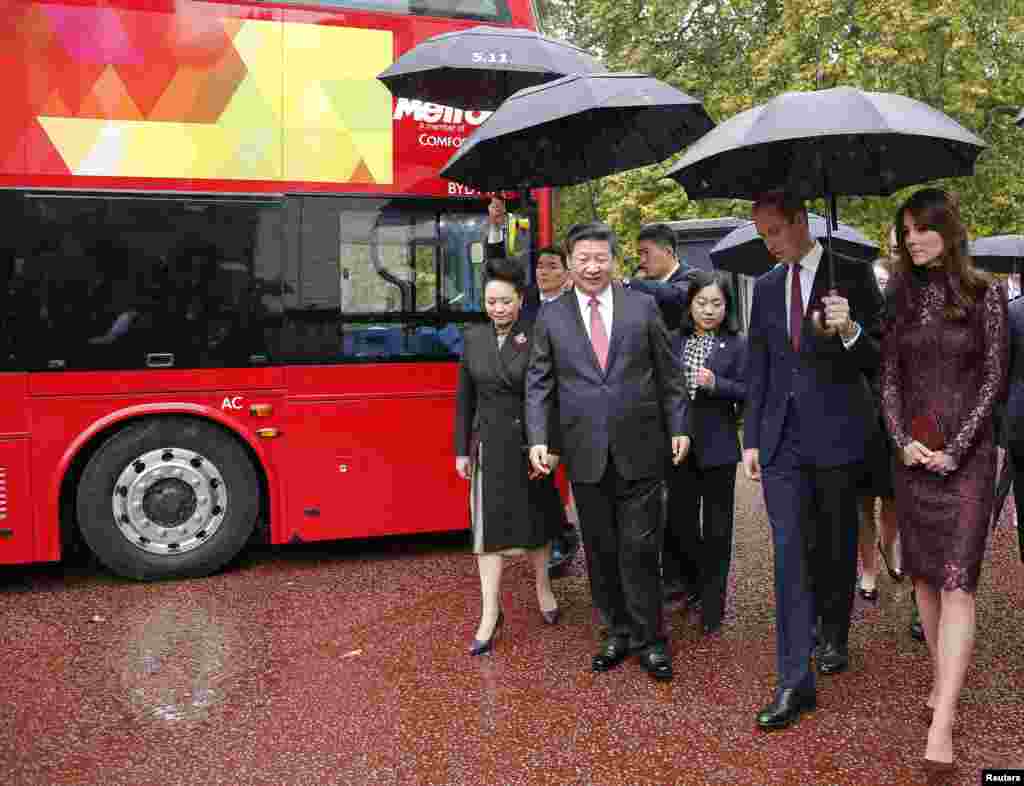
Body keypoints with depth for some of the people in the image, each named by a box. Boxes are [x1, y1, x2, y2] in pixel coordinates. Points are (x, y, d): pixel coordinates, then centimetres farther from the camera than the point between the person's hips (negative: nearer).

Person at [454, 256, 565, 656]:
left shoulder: (538, 339, -8)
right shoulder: (474, 338, 3)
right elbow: (464, 399, 7)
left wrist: (553, 448, -13)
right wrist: (461, 450, 6)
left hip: (531, 443, -2)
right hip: (490, 444, 2)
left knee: (536, 519, 13)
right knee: (489, 526, 1)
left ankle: (543, 588, 35)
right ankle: (490, 612, 7)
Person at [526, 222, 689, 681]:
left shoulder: (643, 307, 2)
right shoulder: (551, 318, 4)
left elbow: (669, 373, 6)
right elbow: (538, 385, 4)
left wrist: (678, 428, 2)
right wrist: (538, 438, -6)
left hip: (639, 450, -1)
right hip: (586, 454, 2)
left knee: (640, 549, 2)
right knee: (601, 551, 10)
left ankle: (650, 640, 16)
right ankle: (618, 633, 26)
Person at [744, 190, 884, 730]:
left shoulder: (852, 274, -2)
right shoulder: (766, 287, 11)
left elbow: (880, 357, -3)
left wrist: (850, 331, -25)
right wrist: (752, 439, 10)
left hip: (836, 433, -2)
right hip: (782, 438, 3)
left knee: (836, 546, 12)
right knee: (789, 552, -3)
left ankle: (834, 638, 37)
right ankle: (794, 681, -1)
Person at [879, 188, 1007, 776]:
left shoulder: (986, 294, -1)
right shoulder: (901, 296, 8)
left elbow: (994, 377, -4)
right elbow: (890, 375, 9)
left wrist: (954, 449, -10)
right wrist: (902, 438, -5)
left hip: (966, 453, -4)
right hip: (913, 453, 4)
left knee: (957, 581, -11)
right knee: (923, 574, 9)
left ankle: (942, 726, -13)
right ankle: (942, 679, 23)